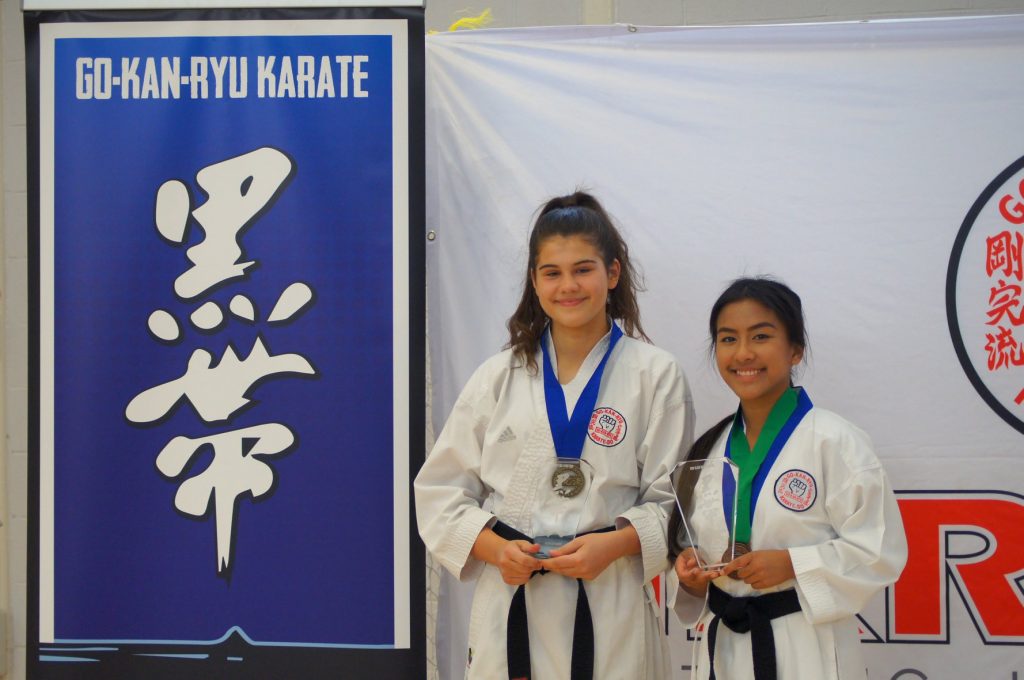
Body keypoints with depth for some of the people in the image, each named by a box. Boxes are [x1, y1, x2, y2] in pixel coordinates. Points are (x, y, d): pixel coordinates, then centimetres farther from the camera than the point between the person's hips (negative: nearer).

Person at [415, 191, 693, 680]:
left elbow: (672, 498, 1)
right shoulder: (499, 376, 6)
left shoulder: (656, 376, 1)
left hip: (611, 606, -1)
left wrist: (616, 543, -16)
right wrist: (494, 546, -9)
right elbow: (440, 489, 7)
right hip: (510, 601, 2)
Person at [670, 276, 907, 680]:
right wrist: (691, 575, -5)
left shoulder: (835, 442, -10)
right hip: (721, 646, 5)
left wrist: (792, 564, -21)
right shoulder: (711, 449, 7)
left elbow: (880, 550, -11)